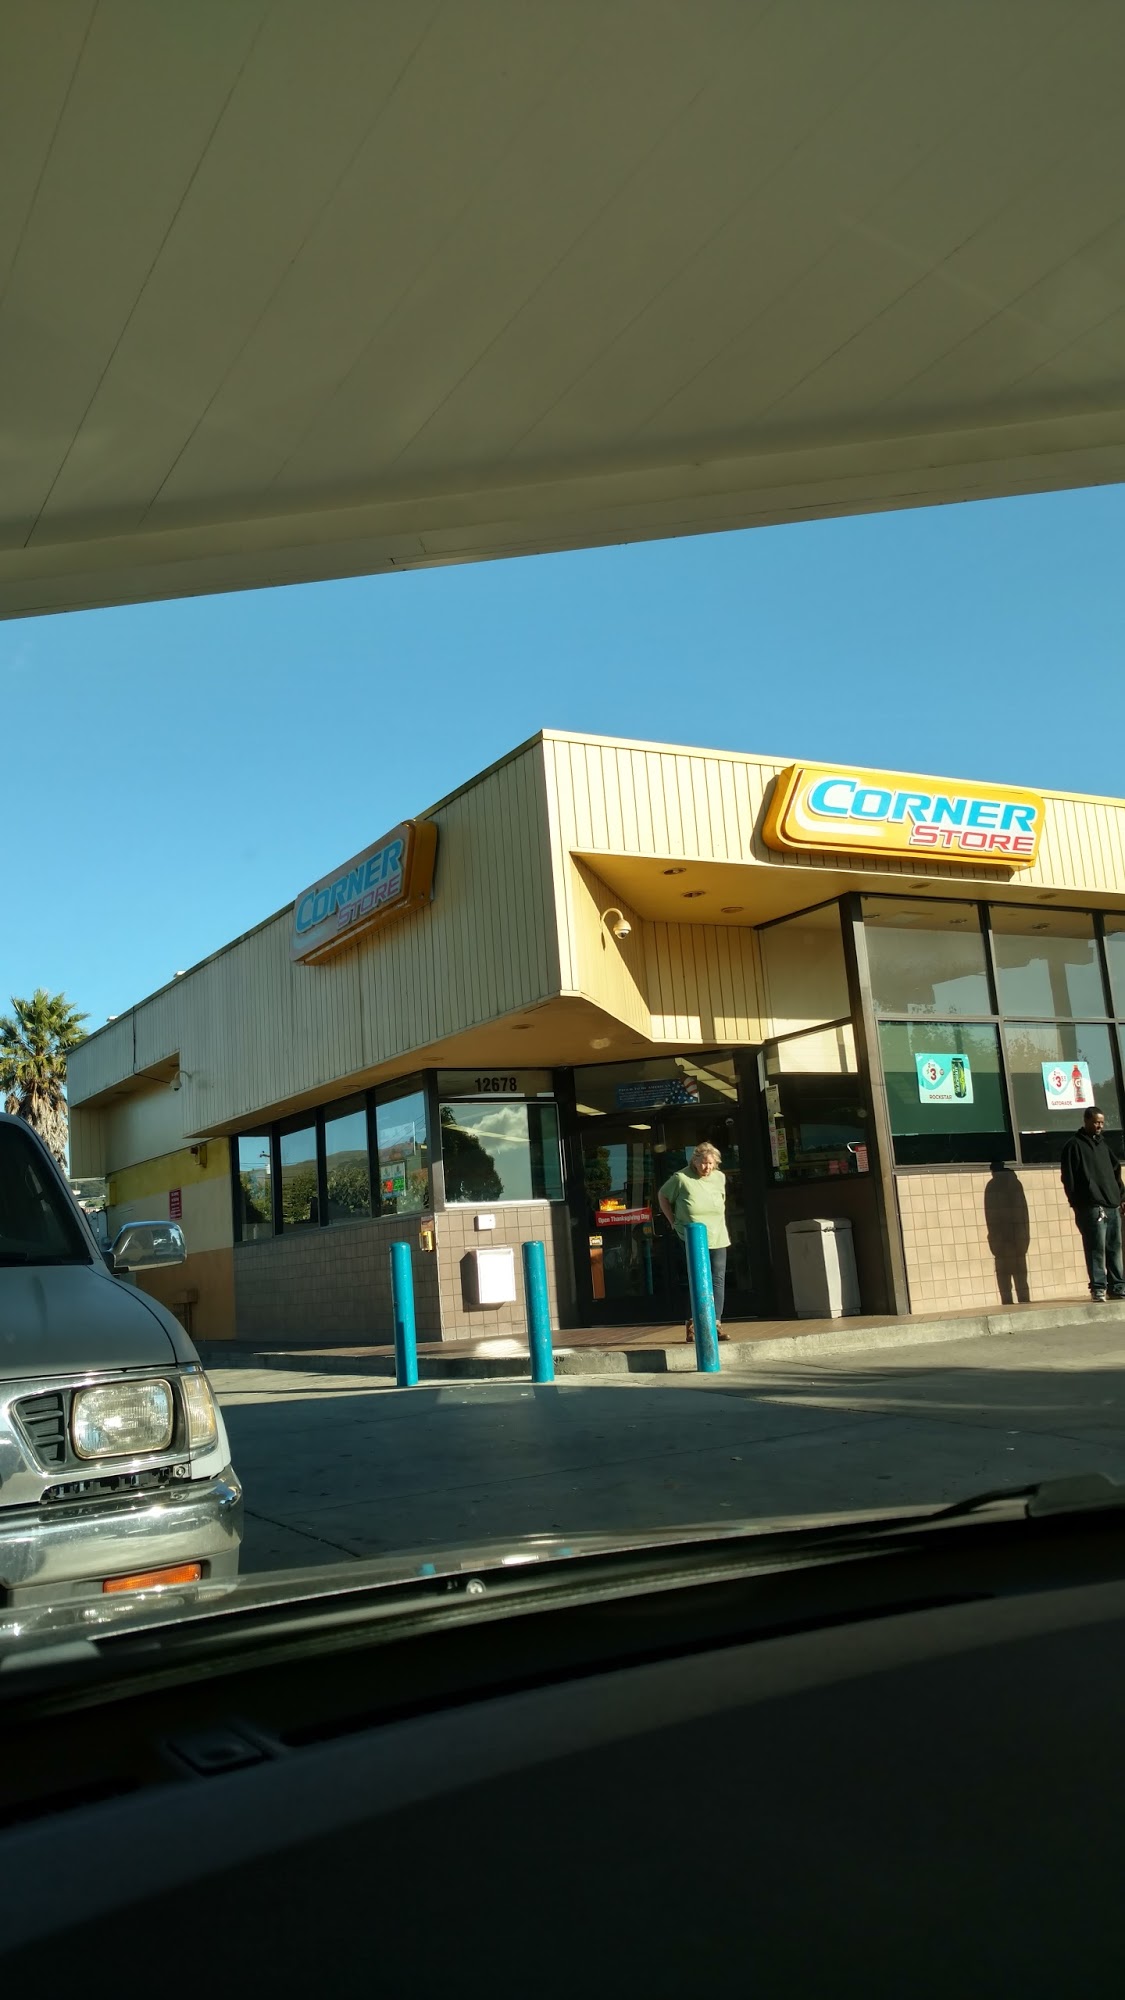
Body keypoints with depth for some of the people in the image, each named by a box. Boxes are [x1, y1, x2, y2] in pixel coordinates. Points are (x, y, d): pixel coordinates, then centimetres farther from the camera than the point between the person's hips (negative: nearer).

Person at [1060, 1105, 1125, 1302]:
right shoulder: (1074, 1146, 0)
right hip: (1091, 1207, -6)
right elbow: (1069, 1178, -5)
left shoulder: (1104, 1144, 19)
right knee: (1096, 1248, -8)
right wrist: (1076, 1203, -10)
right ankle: (1098, 1287, -6)